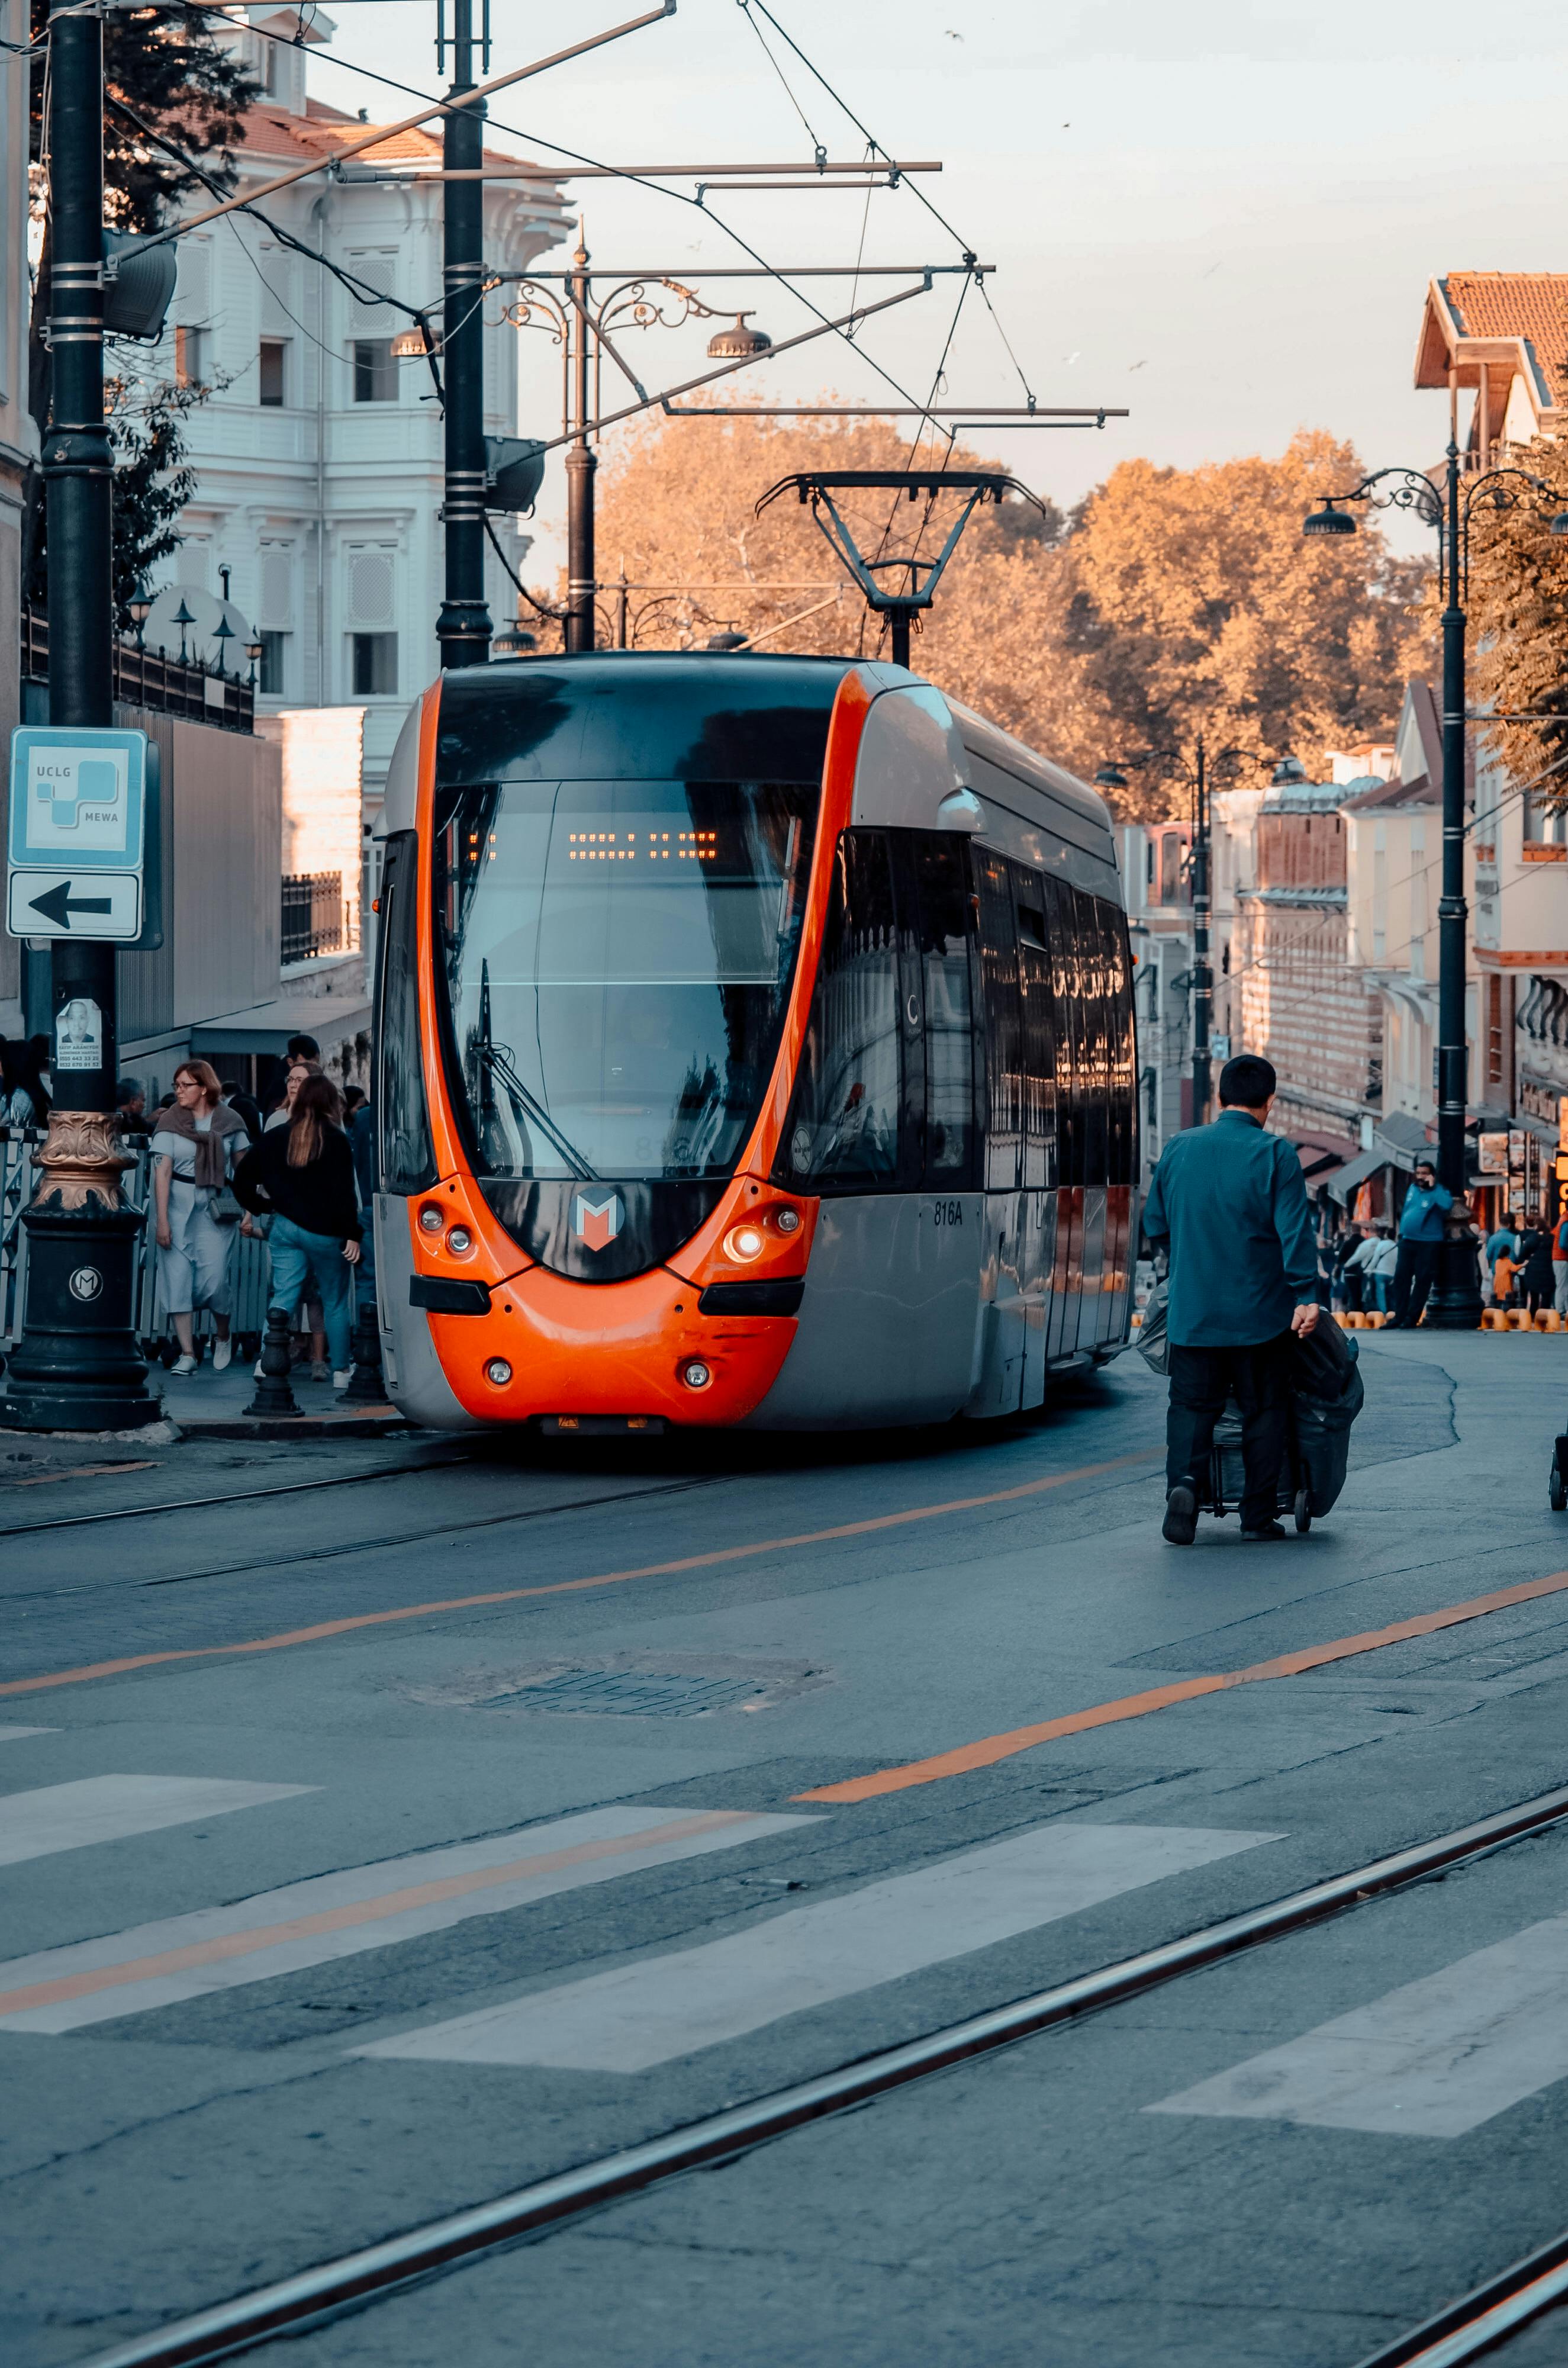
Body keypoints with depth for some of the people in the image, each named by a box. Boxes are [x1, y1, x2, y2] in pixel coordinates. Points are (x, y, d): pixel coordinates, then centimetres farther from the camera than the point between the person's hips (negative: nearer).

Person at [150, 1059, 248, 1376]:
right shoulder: (170, 1122, 0)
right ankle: (187, 1354, 2)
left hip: (214, 1207, 0)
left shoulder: (228, 1123, 3)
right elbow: (163, 1171, -5)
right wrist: (162, 1219, -12)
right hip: (178, 1205, 0)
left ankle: (223, 1338, 18)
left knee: (213, 1278, -9)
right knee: (177, 1277, -4)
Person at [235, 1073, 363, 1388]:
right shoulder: (335, 1140, -10)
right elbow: (344, 1193, -14)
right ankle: (341, 1372, 15)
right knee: (335, 1303, 8)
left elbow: (243, 1177, 9)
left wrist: (261, 1207, 19)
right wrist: (352, 1234, -11)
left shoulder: (277, 1137, 5)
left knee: (282, 1298, 3)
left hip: (286, 1228, 4)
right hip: (325, 1231, -4)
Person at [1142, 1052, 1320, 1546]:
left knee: (1192, 1404, 8)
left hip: (1192, 1313, 2)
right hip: (1260, 1314, -2)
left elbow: (1156, 1225, 15)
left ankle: (1183, 1479, -19)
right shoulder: (1275, 1155, -8)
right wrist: (1306, 1296, -13)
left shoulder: (1178, 1148, 5)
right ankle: (1258, 1516, 11)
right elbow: (1295, 1232, -15)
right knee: (1263, 1411, 9)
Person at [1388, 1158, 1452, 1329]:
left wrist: (1432, 1186, -21)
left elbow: (1447, 1204, -28)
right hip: (1408, 1241, 6)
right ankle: (1399, 1317, 8)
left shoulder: (1438, 1191, -6)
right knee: (1401, 1278, 4)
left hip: (1429, 1243, -6)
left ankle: (1411, 1319, -1)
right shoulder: (1412, 1189, 14)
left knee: (1422, 1280, -4)